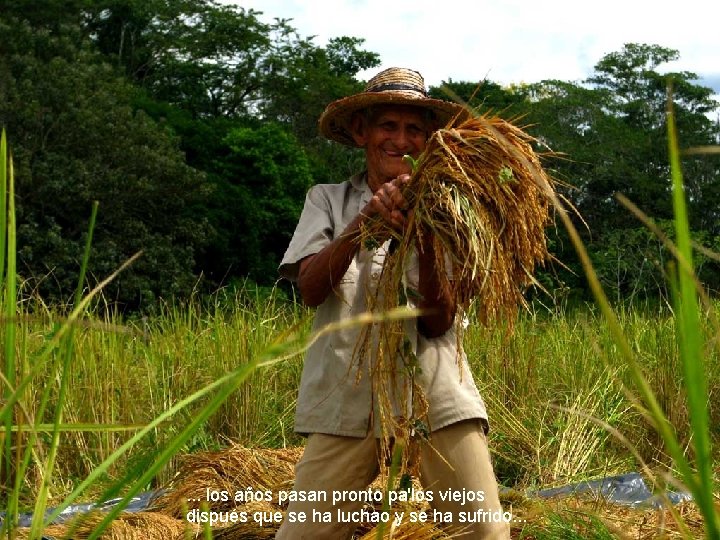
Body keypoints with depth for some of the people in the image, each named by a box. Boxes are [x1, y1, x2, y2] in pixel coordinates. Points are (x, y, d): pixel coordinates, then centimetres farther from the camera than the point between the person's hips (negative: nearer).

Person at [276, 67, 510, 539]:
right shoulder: (328, 199, 10)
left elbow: (438, 322, -2)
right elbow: (311, 289, -7)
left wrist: (426, 241, -19)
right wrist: (362, 223, -22)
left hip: (437, 394, 0)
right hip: (347, 397, 0)